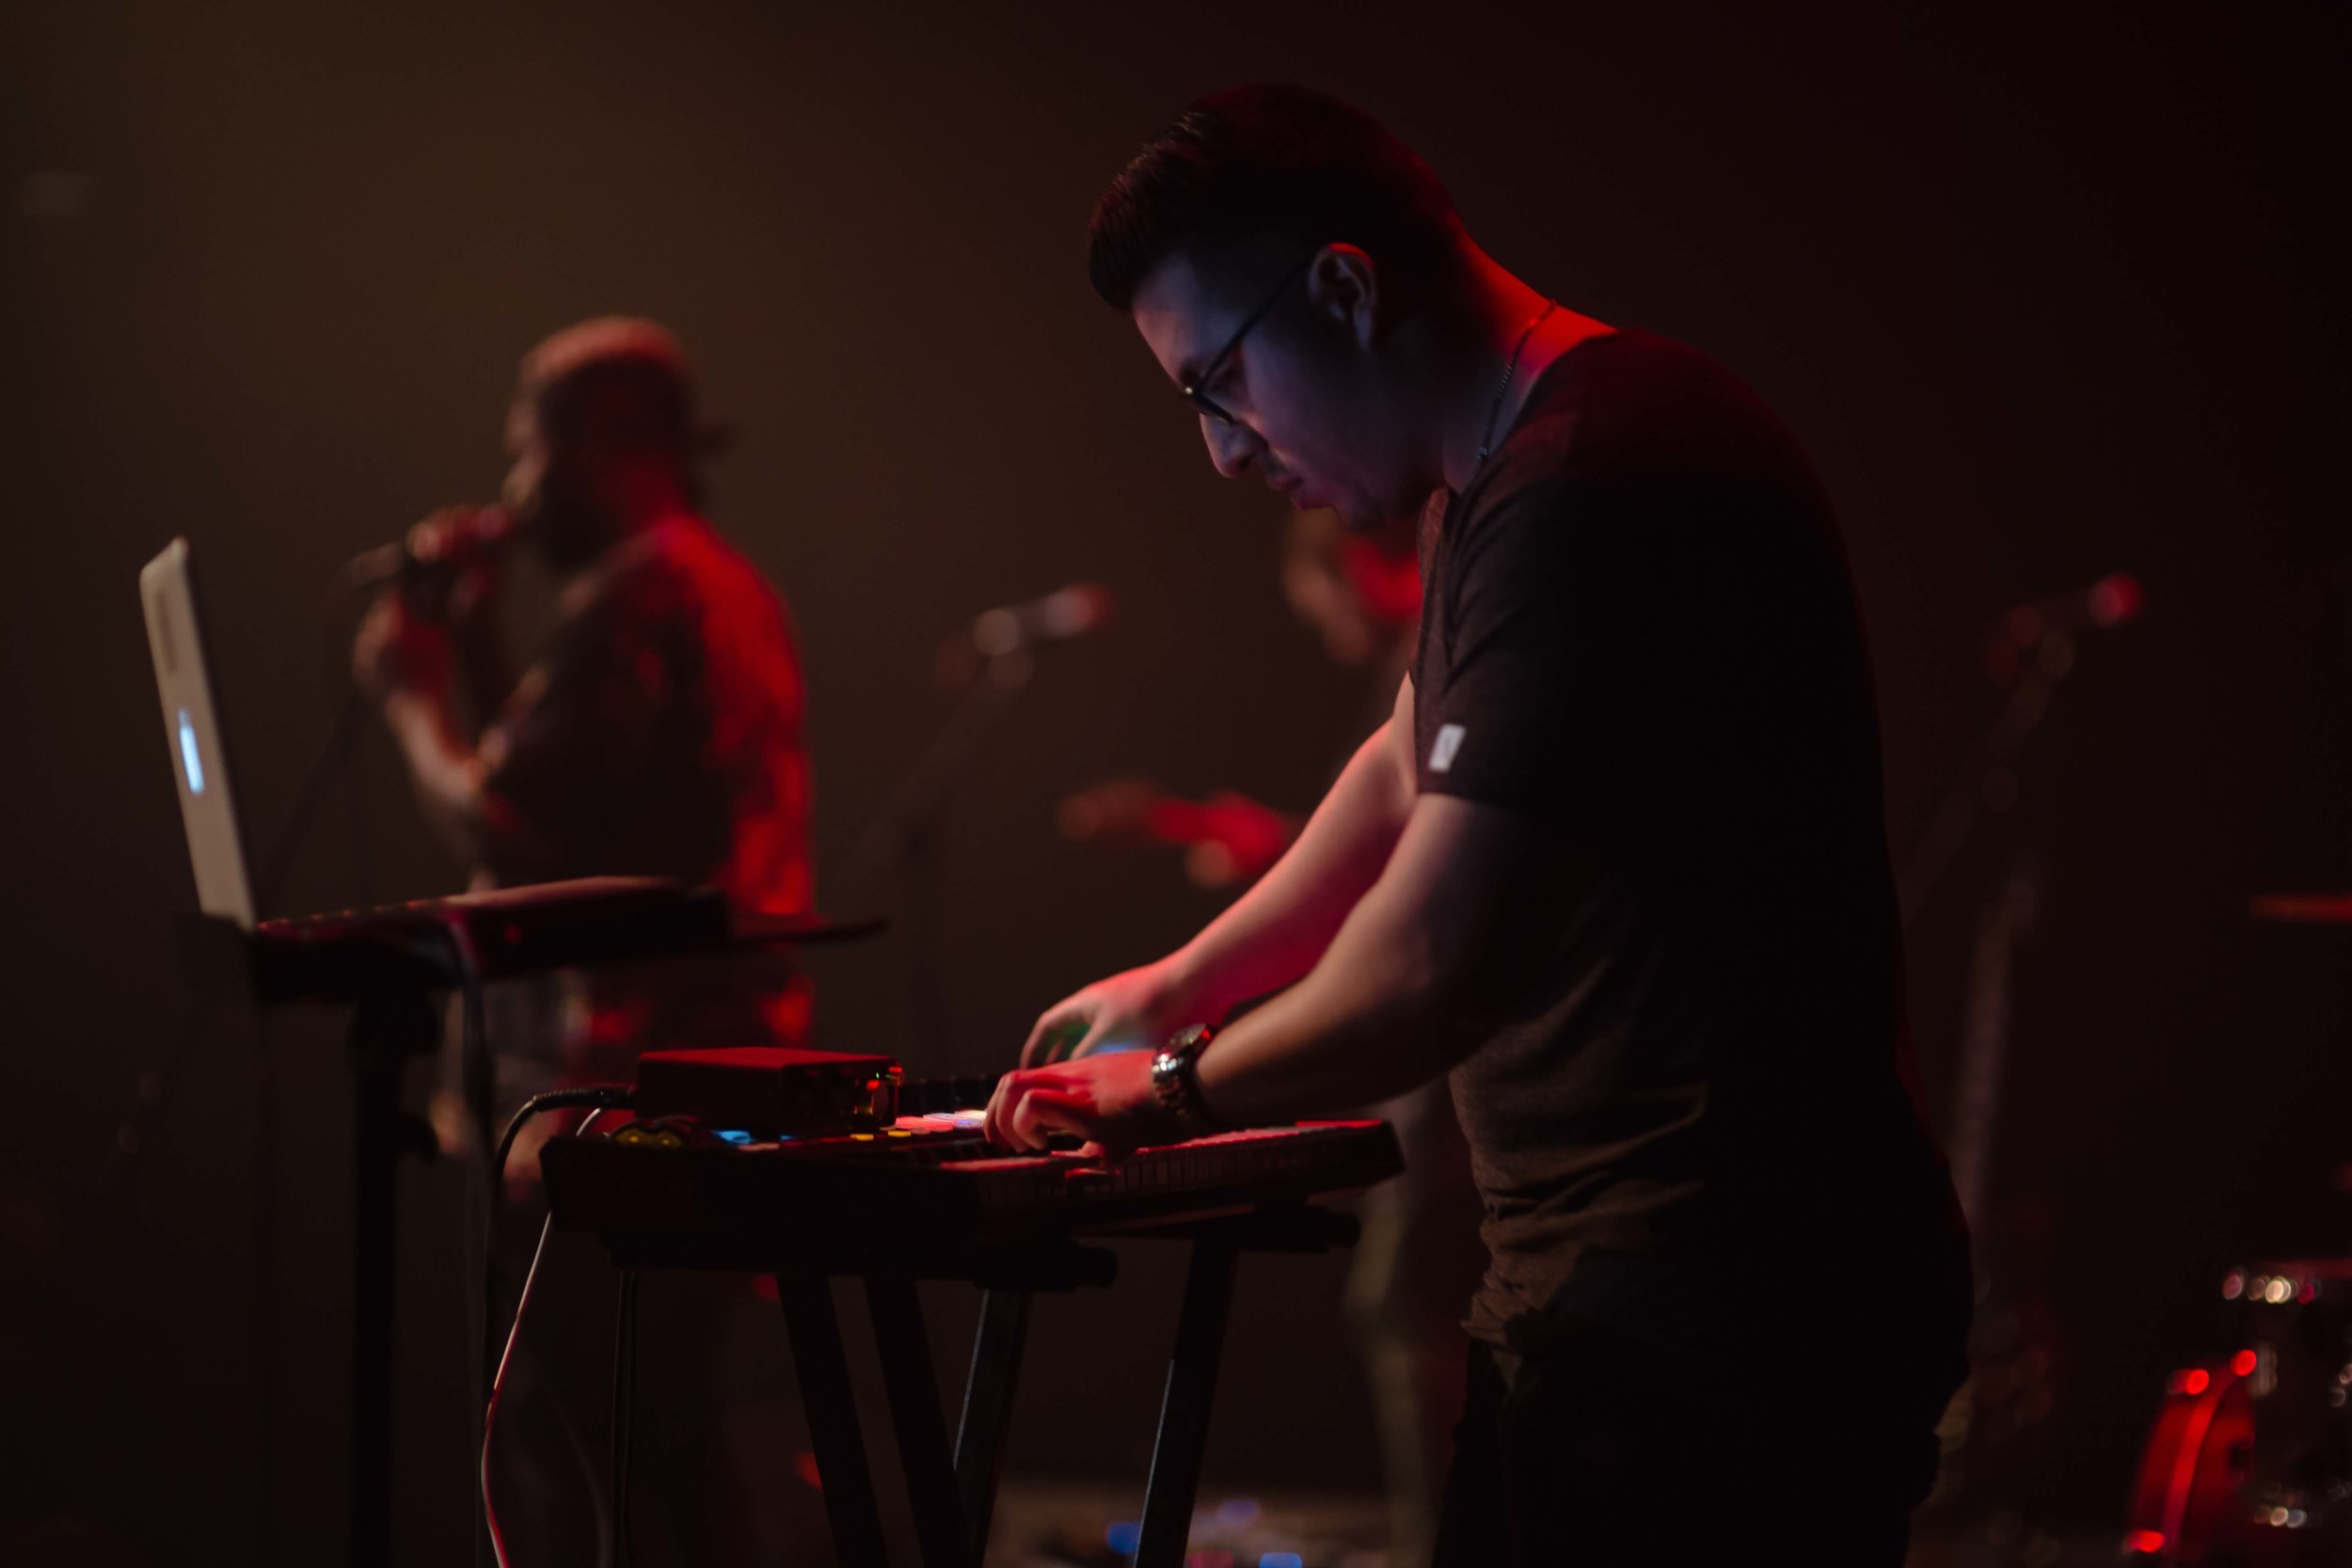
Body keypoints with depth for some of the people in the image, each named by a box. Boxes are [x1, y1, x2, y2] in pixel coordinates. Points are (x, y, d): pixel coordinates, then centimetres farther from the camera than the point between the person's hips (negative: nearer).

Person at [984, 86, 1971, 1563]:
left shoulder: (1583, 489, -21)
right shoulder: (1516, 473, 15)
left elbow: (1438, 964, -25)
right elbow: (1418, 770, 32)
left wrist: (1176, 1089, -7)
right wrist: (1178, 986, 26)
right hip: (1616, 1289, 10)